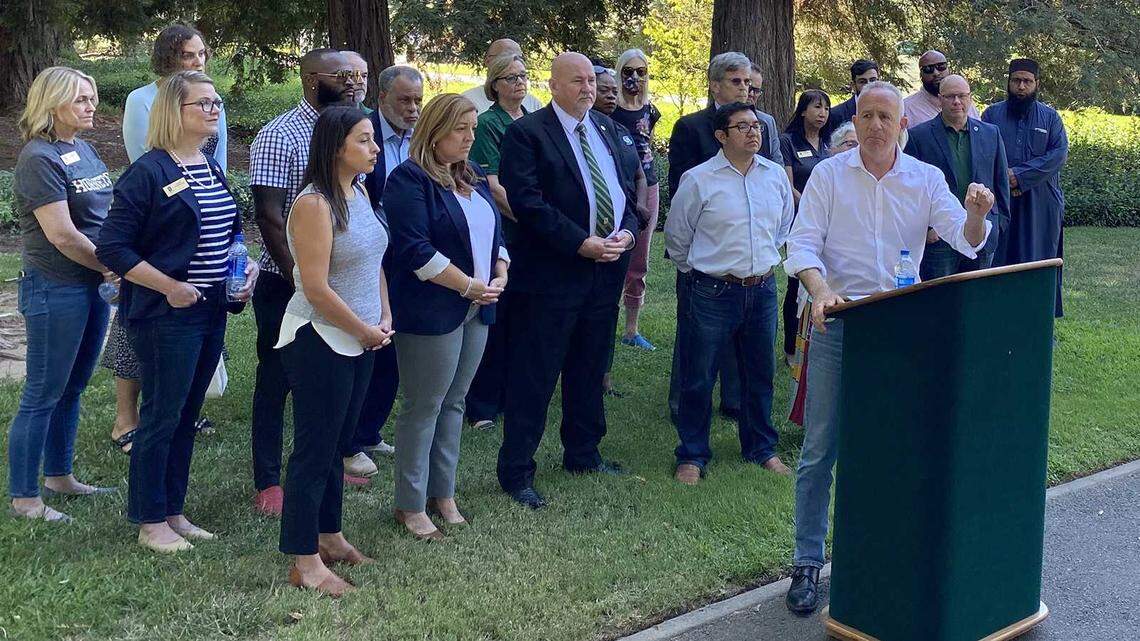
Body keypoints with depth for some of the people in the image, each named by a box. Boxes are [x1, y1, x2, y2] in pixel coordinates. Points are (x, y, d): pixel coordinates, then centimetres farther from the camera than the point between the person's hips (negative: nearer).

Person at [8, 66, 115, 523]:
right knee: (43, 395, 0)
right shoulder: (39, 159, -16)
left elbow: (105, 213, 16)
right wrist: (111, 265, -10)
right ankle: (24, 498, 10)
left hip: (92, 285, 8)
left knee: (72, 388, 18)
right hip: (55, 290, -8)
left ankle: (59, 476, 32)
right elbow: (60, 233, -21)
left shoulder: (83, 149, 10)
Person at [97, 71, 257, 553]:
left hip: (212, 312, 8)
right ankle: (149, 522, 15)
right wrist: (170, 287, -19)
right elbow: (112, 248, -14)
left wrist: (247, 266, 3)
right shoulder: (148, 172, -13)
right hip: (166, 315, -7)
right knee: (161, 417, 2)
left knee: (186, 415, 15)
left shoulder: (212, 169, 11)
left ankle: (173, 512, 26)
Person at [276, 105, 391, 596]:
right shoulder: (314, 204, -19)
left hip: (360, 342, 8)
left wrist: (385, 319, 5)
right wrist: (367, 331, -13)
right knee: (314, 449, 0)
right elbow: (317, 289, -22)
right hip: (321, 342, -8)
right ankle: (304, 562, 10)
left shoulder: (359, 193, 8)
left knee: (336, 444, 19)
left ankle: (328, 536, 33)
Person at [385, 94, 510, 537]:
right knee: (423, 408, 0)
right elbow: (415, 249, -20)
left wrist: (500, 277, 0)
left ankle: (442, 494, 25)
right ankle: (411, 506, 11)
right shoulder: (410, 179, -12)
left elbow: (494, 234, 19)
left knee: (453, 403, 14)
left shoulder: (471, 177, 14)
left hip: (476, 311, 8)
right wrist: (469, 285, -17)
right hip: (431, 312, -8)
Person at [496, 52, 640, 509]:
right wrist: (582, 243, -20)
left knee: (590, 370, 17)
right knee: (533, 376, -1)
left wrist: (627, 231, -5)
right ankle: (516, 471, 8)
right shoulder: (526, 133, -9)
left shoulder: (608, 129, 13)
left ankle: (583, 454, 33)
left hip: (606, 268, 7)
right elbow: (528, 202, -17)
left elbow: (628, 186, 14)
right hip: (551, 273, -7)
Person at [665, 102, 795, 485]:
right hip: (713, 292, -4)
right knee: (699, 378, 3)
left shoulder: (776, 175, 4)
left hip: (762, 290, 4)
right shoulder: (698, 180, -9)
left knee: (760, 374, 15)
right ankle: (692, 456, 17)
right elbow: (676, 236, 3)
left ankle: (761, 448, 32)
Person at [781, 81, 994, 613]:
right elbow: (802, 244, -7)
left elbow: (966, 241, -5)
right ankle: (808, 561, 10)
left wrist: (976, 214, -28)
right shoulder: (829, 174, 0)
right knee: (820, 448, 1)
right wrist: (820, 290, -26)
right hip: (837, 322, -1)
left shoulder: (926, 179, 4)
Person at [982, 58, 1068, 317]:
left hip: (1041, 205, 0)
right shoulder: (992, 115, 6)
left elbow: (1059, 153, -6)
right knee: (999, 264, 2)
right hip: (999, 203, 0)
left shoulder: (1050, 117, 7)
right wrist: (1002, 179, -20)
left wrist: (1020, 175, -17)